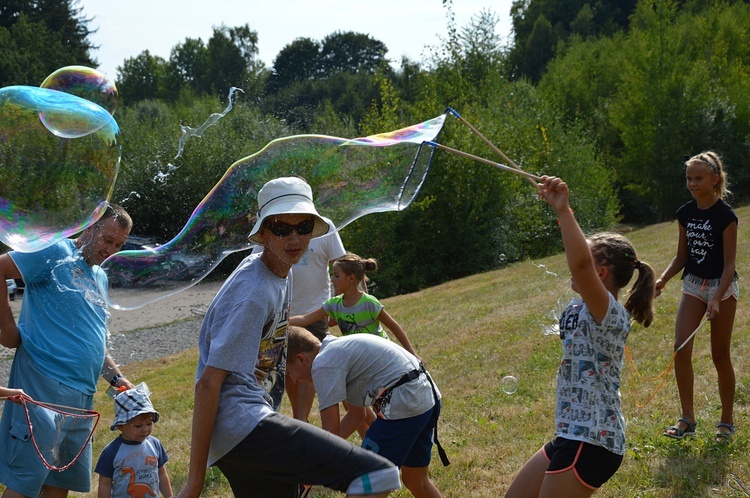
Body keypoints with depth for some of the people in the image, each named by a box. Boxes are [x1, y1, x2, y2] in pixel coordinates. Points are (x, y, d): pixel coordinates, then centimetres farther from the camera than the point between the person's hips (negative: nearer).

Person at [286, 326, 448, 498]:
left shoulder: (323, 364, -9)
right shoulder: (339, 350, 20)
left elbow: (331, 431, -11)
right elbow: (356, 415, 26)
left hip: (403, 407, -10)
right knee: (416, 480, 25)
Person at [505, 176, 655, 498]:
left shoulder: (611, 314, -16)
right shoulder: (584, 310, 11)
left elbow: (580, 263, -35)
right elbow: (580, 260, 23)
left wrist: (563, 210, -34)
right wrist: (560, 210, 19)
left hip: (591, 444, -10)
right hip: (572, 438, 10)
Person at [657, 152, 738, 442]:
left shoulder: (725, 216, -14)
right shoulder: (685, 213, 3)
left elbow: (729, 263, -15)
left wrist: (717, 299, -25)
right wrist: (663, 279, -6)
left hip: (722, 287, -5)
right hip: (693, 285, 5)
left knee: (720, 355, 2)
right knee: (681, 348, -8)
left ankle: (727, 421, 17)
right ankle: (687, 420, 0)